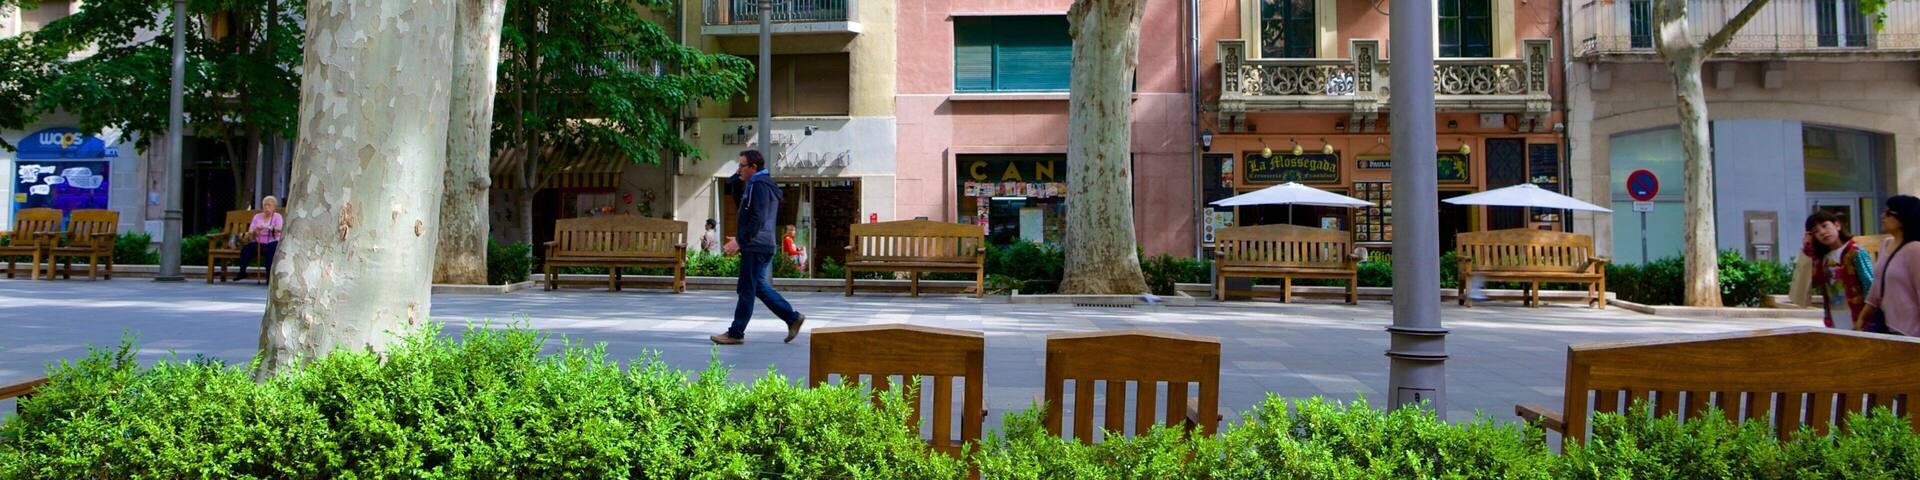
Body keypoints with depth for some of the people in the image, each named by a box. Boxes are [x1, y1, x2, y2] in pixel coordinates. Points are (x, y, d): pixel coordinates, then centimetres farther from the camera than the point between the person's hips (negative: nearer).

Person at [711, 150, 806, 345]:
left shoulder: (759, 185, -13)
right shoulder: (762, 184, 19)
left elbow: (757, 219, -23)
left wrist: (739, 240, -24)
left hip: (756, 247, -11)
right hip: (763, 246, 11)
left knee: (747, 289, -5)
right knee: (759, 286, 14)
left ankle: (736, 333, 1)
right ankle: (793, 318, 15)